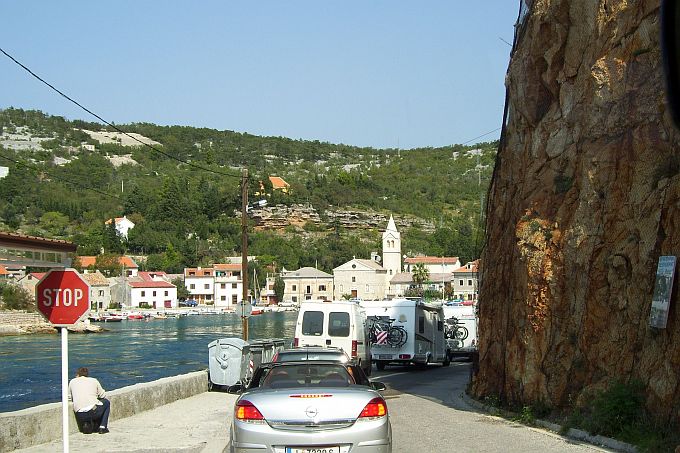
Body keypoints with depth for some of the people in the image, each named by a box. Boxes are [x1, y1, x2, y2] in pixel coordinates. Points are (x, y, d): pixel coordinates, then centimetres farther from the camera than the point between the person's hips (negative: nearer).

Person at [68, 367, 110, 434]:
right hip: (93, 411, -4)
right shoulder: (94, 380, 13)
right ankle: (103, 427, 16)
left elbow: (69, 397, 20)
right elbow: (102, 395, 16)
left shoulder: (72, 381, 16)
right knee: (107, 403, 29)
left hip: (79, 416, 4)